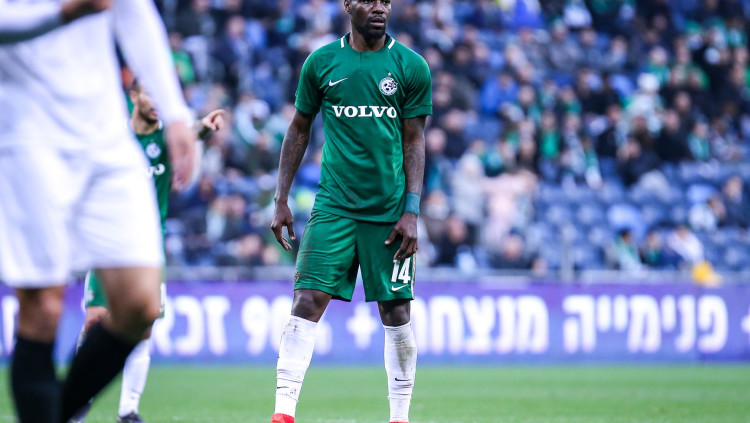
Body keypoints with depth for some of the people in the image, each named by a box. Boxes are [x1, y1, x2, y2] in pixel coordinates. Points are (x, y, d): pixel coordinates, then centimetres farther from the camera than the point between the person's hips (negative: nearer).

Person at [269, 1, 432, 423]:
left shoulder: (411, 66, 1)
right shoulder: (322, 63, 4)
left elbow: (414, 141, 2)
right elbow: (299, 131, 12)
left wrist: (411, 211, -6)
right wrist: (281, 200, 7)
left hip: (389, 210, 0)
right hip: (333, 206, 0)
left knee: (396, 310, 2)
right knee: (308, 301, -10)